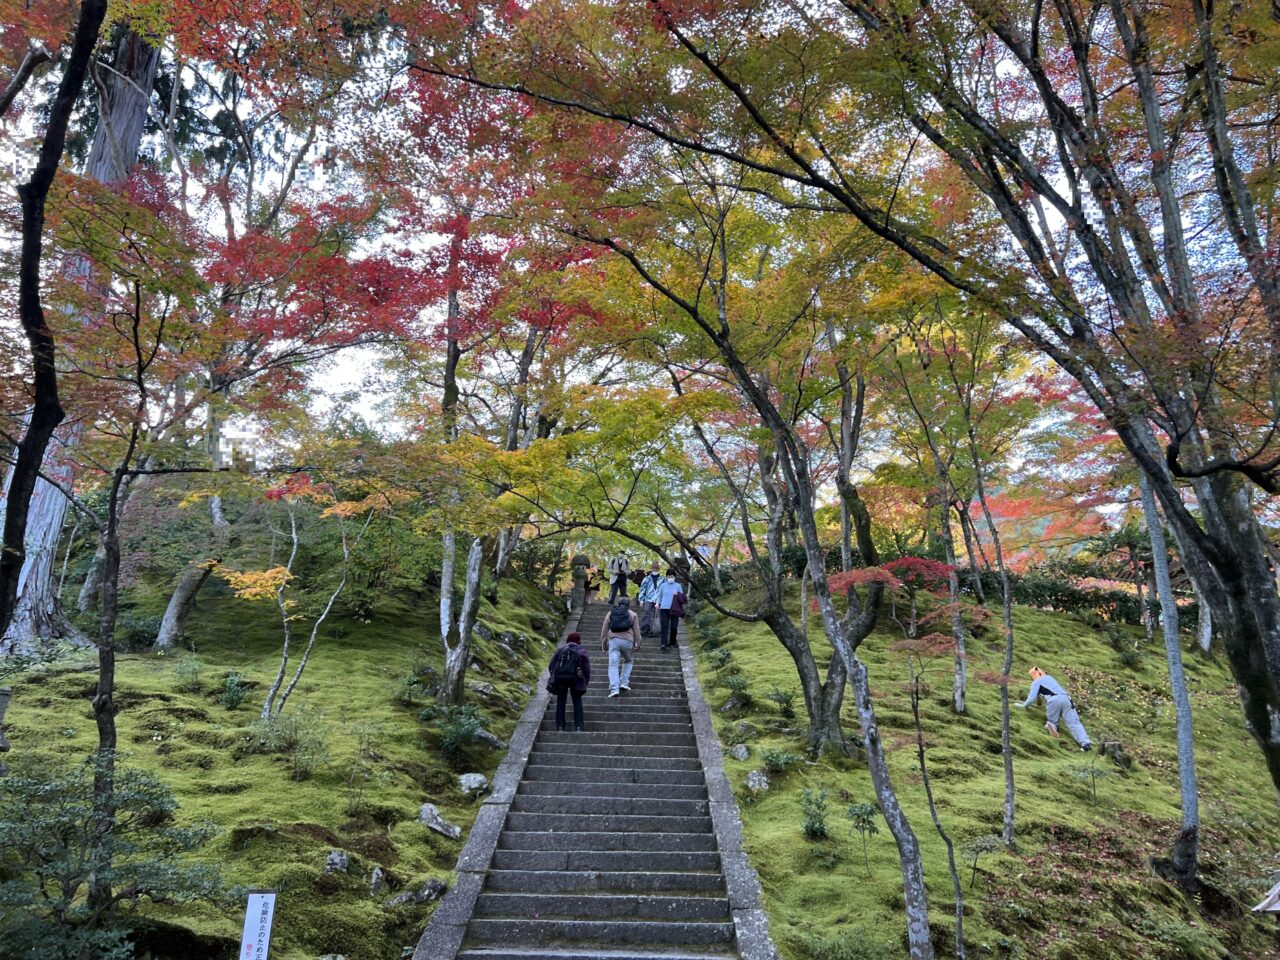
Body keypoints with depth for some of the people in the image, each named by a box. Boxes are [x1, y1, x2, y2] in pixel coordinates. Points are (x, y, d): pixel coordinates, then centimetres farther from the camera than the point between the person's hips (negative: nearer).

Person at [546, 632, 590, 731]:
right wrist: (585, 682, 14)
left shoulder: (560, 650, 21)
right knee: (577, 701, 11)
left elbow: (551, 665, 12)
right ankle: (578, 727, 5)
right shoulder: (582, 651, 17)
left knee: (560, 701, 12)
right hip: (575, 677, -1)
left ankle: (560, 727, 8)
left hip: (559, 676, 1)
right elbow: (587, 668, 7)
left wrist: (553, 677, 22)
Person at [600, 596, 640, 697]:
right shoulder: (632, 614, 10)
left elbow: (604, 630, 14)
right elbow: (637, 631, 5)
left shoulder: (611, 613, 15)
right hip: (627, 641, 0)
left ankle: (614, 688, -13)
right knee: (628, 661, 23)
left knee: (613, 665, -2)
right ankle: (624, 682, 12)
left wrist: (603, 643, 20)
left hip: (613, 640, 0)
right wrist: (637, 644, 10)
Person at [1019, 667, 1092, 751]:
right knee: (1074, 723, -4)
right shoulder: (1049, 677, 33)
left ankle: (1051, 725, -19)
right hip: (1065, 699, 4)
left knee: (1052, 721, 15)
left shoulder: (1036, 682, 17)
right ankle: (1085, 742, -25)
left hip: (1053, 700, -4)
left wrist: (1024, 705, 24)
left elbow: (1032, 698, 7)